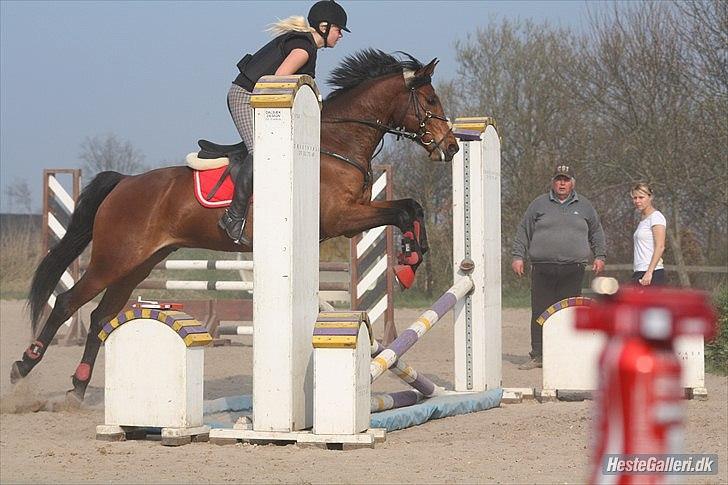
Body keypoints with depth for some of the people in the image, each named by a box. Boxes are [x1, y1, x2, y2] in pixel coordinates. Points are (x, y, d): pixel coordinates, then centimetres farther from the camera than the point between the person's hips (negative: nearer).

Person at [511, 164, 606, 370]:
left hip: (573, 269, 1)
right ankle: (538, 355, 1)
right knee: (540, 313, -3)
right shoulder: (539, 205, 10)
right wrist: (518, 256, 4)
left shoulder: (584, 206, 14)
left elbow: (596, 233, 23)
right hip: (543, 269, 0)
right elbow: (523, 232, 12)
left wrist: (600, 256, 14)